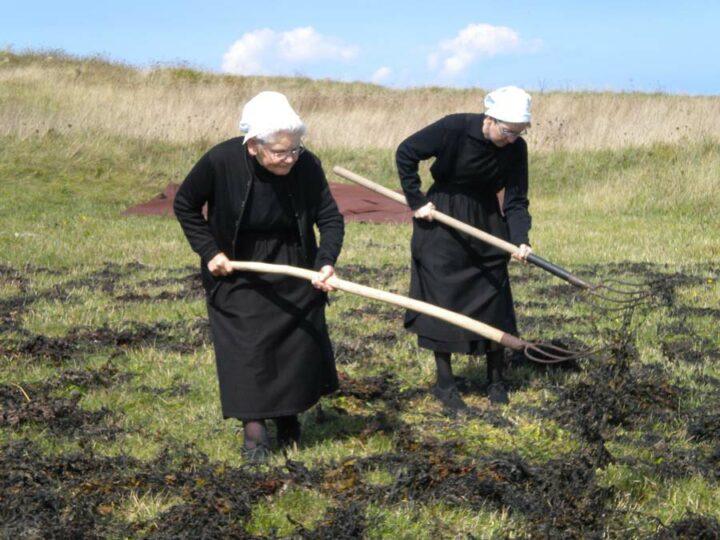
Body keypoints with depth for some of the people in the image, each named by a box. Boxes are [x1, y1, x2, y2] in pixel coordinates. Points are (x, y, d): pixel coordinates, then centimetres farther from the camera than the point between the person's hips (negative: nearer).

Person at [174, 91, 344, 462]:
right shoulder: (220, 162, -24)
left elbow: (330, 218, -14)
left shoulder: (307, 166, -20)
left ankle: (288, 416, 29)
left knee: (301, 341, 7)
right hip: (237, 273, -2)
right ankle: (253, 429, 4)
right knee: (247, 348, -6)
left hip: (294, 272, 2)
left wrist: (326, 261, -31)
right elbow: (185, 206, -8)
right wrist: (208, 251, -13)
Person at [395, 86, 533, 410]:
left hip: (487, 222, 3)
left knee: (494, 298, 5)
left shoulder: (515, 149, -12)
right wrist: (416, 201, -12)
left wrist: (521, 240, -27)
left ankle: (496, 380, 19)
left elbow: (515, 201, -11)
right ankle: (444, 382, 12)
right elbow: (405, 153, -14)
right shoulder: (454, 128, -23)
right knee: (443, 299, 1)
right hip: (442, 221, -3)